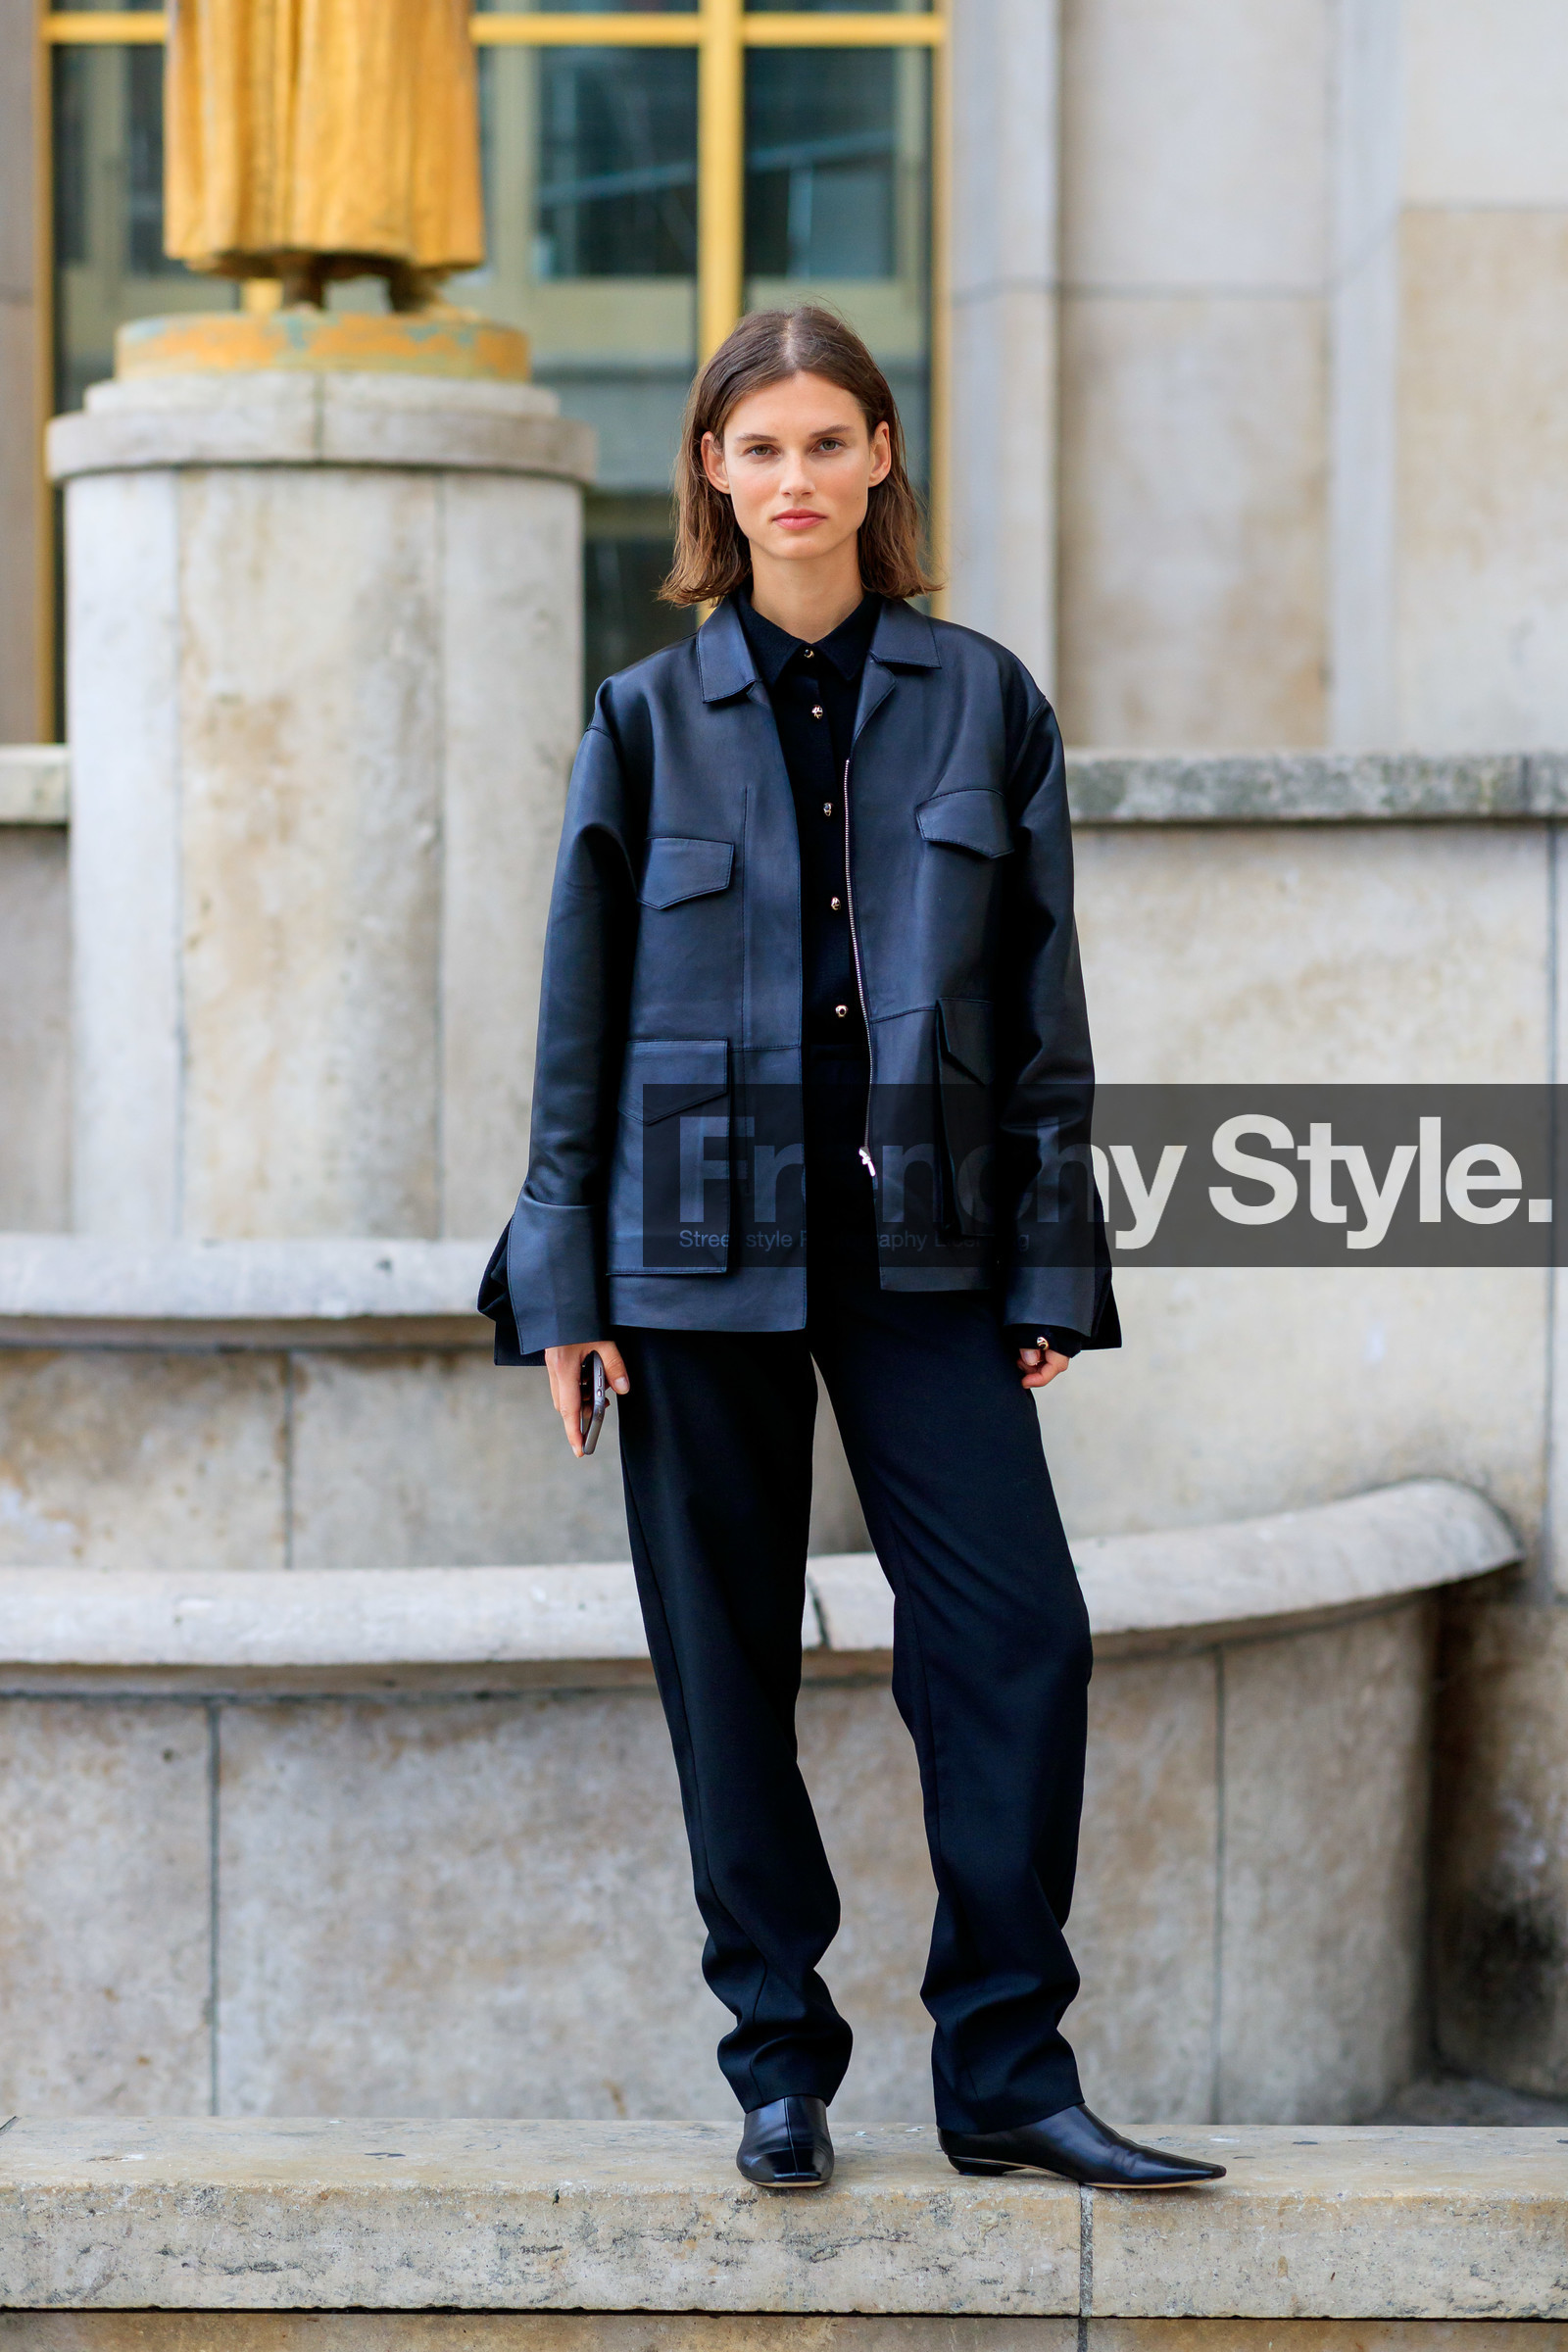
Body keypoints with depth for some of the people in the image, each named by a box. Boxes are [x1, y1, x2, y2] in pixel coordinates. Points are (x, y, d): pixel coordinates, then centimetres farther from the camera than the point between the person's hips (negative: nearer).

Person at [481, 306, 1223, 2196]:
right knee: (727, 1668, 3)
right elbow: (579, 1016, 6)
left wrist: (1049, 1271, 2)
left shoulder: (982, 703, 6)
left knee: (1021, 1633, -7)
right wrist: (566, 1288, 0)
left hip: (920, 1245, 0)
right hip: (702, 1245, 0)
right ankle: (781, 2072, 16)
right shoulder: (647, 718, 5)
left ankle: (1006, 2076, 4)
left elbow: (1042, 999, 7)